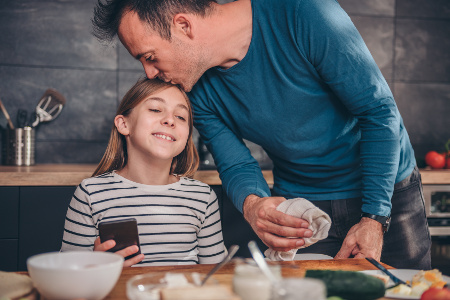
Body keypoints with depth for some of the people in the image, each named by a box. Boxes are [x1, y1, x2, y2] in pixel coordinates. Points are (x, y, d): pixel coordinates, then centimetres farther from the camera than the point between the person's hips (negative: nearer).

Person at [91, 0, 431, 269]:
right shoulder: (199, 92, -11)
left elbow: (380, 112, -22)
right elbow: (237, 166, -7)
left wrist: (375, 219, -25)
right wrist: (252, 204, -33)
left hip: (388, 192, -2)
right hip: (300, 211, 3)